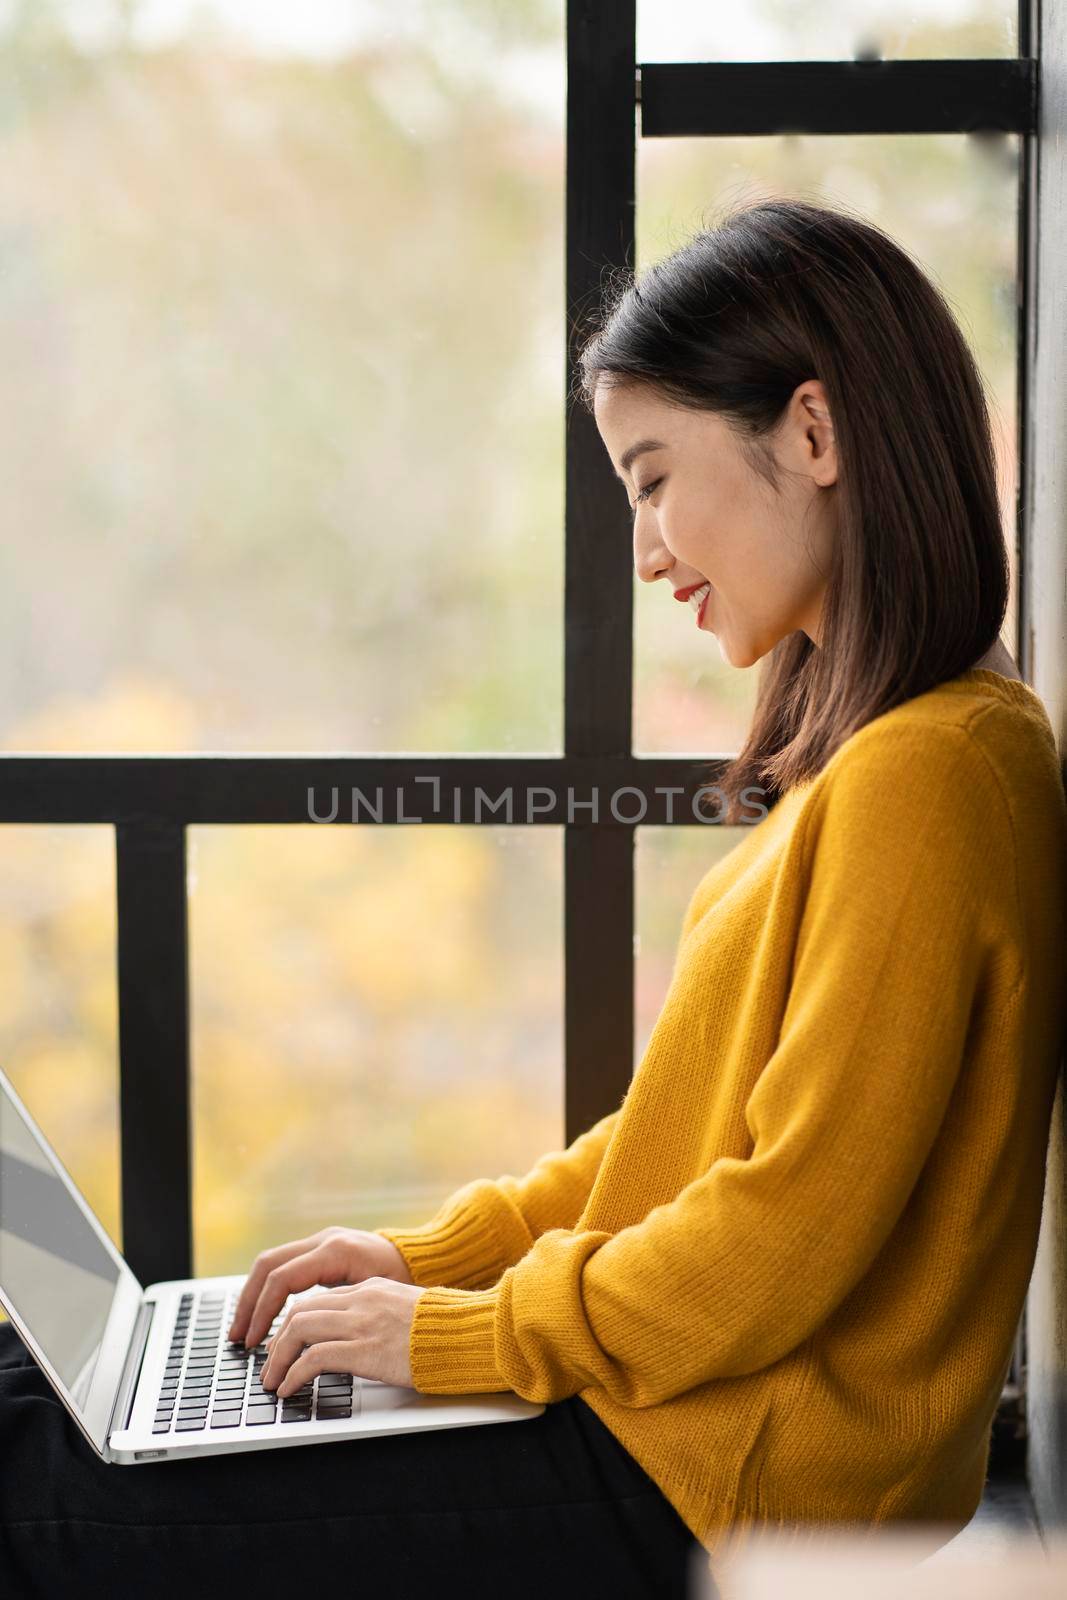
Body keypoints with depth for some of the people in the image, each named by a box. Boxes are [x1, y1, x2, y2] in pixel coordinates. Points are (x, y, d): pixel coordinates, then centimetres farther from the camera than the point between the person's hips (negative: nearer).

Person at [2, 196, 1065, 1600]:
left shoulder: (928, 778, -21)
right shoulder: (867, 748, 11)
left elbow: (787, 1234, -22)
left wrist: (463, 1330, -11)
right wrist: (432, 1257, 9)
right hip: (670, 1405, 10)